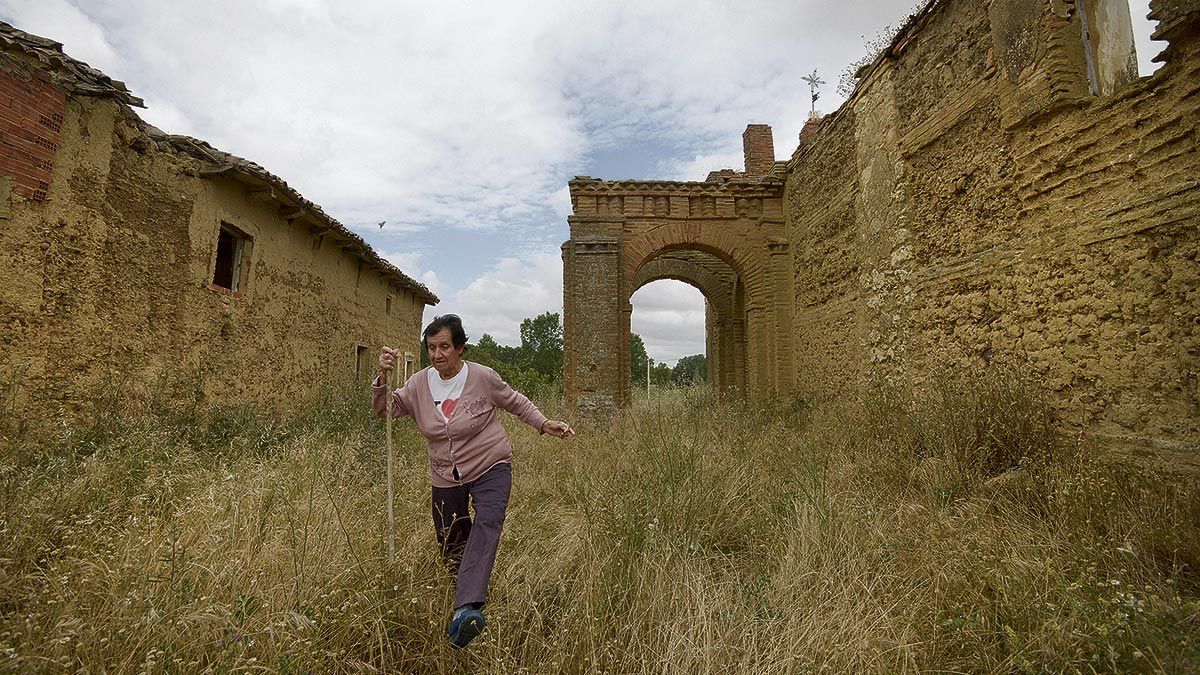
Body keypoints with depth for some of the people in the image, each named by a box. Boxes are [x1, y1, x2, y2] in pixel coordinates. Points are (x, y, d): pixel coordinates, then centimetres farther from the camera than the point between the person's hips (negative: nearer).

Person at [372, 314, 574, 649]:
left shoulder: (483, 377, -12)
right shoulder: (420, 383, -2)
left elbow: (516, 402, 2)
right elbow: (384, 410, 0)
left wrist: (543, 423, -11)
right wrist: (383, 377, -17)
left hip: (490, 468, -4)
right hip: (445, 477, 4)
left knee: (487, 523, -30)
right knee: (450, 546, 14)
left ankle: (466, 609, -40)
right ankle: (466, 598, 39)